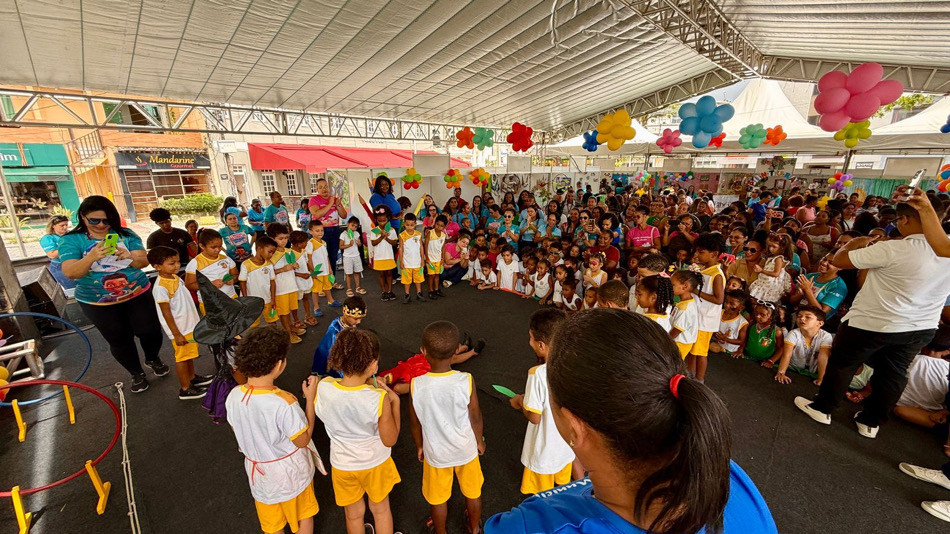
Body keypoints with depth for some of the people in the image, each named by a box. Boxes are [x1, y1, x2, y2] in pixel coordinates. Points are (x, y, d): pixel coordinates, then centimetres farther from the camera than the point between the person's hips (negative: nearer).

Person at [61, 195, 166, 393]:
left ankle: (153, 359, 33)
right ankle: (136, 374, 31)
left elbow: (144, 261, -10)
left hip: (138, 295, 0)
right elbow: (70, 273, -18)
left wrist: (129, 257, -33)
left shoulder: (126, 234, -4)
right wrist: (92, 257, -37)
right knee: (119, 340, 11)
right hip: (99, 303, 0)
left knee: (150, 331, 3)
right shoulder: (71, 240, -7)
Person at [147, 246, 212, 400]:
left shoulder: (175, 277, 2)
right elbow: (166, 313, -22)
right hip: (180, 328, -8)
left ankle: (192, 377, 41)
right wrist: (177, 334, -19)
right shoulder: (160, 287, -24)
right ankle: (185, 389, 21)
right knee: (182, 357, 6)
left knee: (189, 353, 23)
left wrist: (195, 321, 20)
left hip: (190, 324, 8)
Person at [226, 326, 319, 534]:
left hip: (258, 471, 4)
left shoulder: (233, 397, -20)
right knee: (303, 517, 25)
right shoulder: (284, 403, -37)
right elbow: (302, 440, -21)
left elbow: (237, 430, 0)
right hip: (291, 473, -4)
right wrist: (311, 398, -20)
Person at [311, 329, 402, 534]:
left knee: (354, 514, 29)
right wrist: (395, 402, -17)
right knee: (380, 509, 28)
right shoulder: (379, 398, -34)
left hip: (342, 465, 2)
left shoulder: (323, 388, -26)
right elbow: (390, 440, -20)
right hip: (375, 463, -2)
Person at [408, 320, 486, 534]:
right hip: (466, 449, 1)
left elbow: (415, 422, -10)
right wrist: (479, 441, 7)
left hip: (435, 453, 0)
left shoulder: (416, 384, -25)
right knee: (473, 492, 28)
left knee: (438, 498, 27)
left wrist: (419, 446, 10)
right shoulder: (466, 381, -27)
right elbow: (475, 417, -13)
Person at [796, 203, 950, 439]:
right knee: (894, 373, 19)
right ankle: (871, 421, 33)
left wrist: (853, 244, 1)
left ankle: (822, 408, 27)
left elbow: (839, 260, -19)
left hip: (872, 323, -6)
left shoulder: (892, 249, -26)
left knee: (842, 363, 13)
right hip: (922, 328, 6)